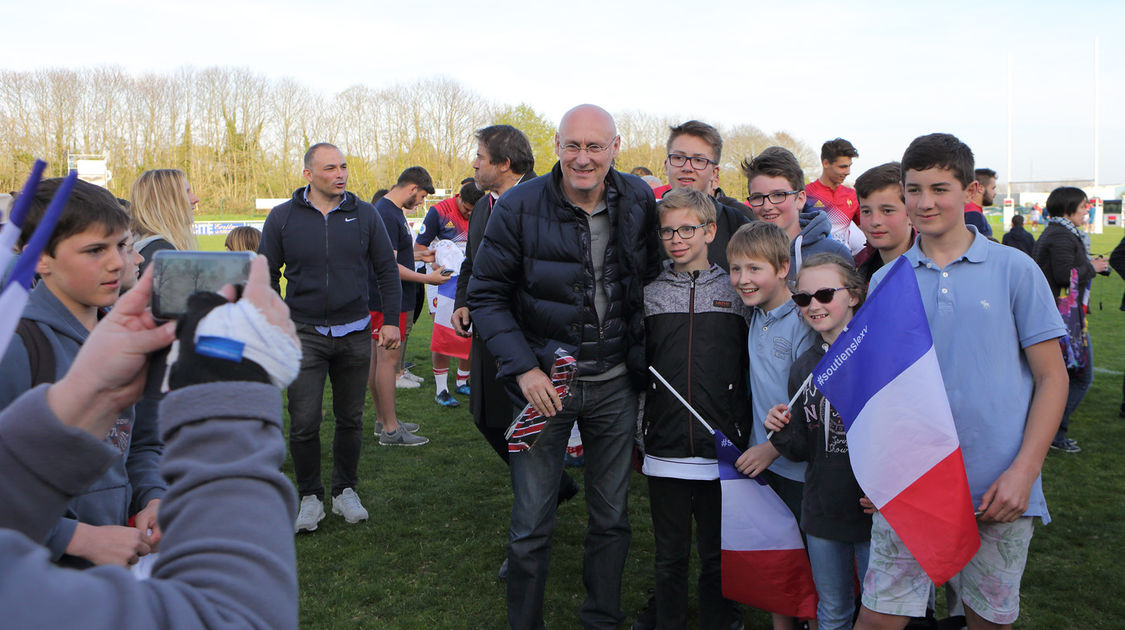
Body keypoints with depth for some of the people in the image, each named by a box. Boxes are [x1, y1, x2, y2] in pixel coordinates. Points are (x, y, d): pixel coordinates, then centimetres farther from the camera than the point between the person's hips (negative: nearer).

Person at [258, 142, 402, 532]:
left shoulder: (364, 215, 2)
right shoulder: (282, 218, -1)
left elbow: (387, 270, 8)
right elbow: (267, 276, 6)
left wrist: (390, 320, 1)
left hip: (354, 333, 2)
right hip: (305, 333, -1)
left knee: (350, 419, 10)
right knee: (304, 423, -4)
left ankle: (345, 491, 27)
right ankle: (310, 496, 15)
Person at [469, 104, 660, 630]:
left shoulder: (639, 201, -2)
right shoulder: (519, 206, -11)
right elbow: (487, 295, -7)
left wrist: (642, 358, 4)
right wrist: (523, 368, -18)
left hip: (616, 383, 3)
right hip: (544, 380, -2)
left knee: (612, 517, 14)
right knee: (531, 523, 4)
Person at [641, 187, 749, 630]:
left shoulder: (735, 293, 3)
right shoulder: (650, 296, 6)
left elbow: (750, 372, 5)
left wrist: (745, 436, 2)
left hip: (722, 450, -1)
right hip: (664, 449, 1)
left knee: (718, 553, 11)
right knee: (670, 555, 11)